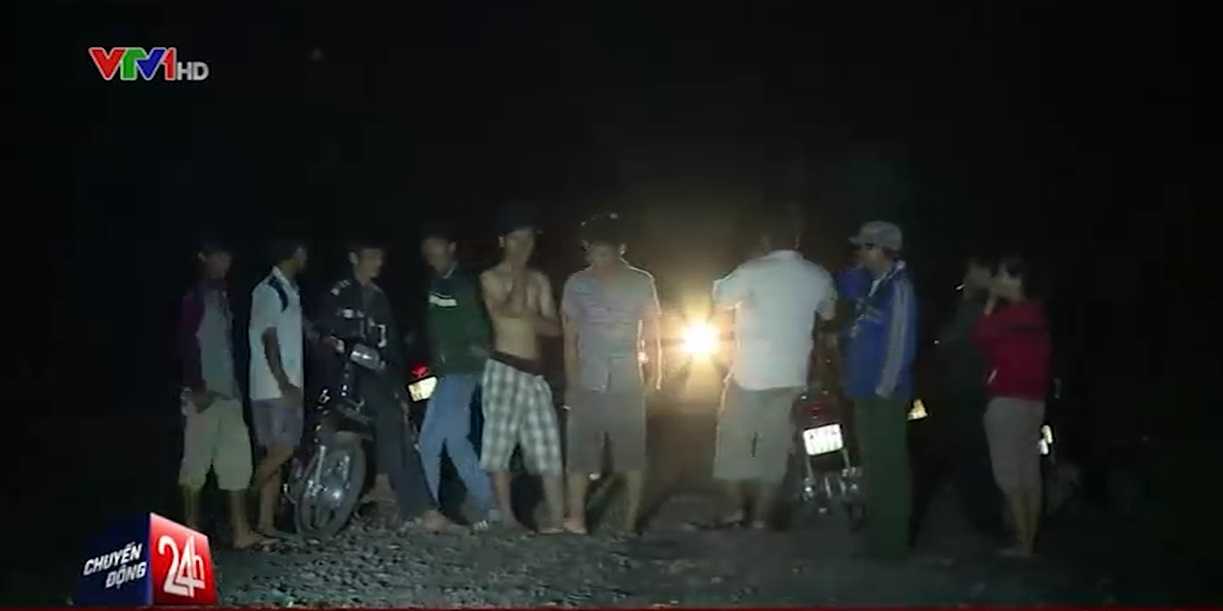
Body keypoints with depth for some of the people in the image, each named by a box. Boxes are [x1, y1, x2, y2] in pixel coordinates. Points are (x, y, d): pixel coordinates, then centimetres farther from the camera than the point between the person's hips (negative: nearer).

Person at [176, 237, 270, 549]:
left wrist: (236, 384, 16)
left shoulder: (223, 294, 15)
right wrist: (197, 387, -19)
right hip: (205, 392, -8)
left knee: (236, 458, 6)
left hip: (227, 391, 8)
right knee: (197, 460, -3)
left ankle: (241, 531, 8)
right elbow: (187, 344, -14)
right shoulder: (195, 296, -8)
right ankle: (192, 531, 3)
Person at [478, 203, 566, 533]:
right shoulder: (491, 278, -1)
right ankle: (507, 518, 3)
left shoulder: (540, 280, 13)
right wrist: (517, 274, -10)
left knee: (547, 446, 1)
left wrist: (529, 316, -8)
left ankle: (558, 519, 1)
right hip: (504, 369, -5)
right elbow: (509, 309, -18)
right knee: (500, 443, -3)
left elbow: (555, 328, 7)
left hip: (535, 372, 5)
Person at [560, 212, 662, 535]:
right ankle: (576, 518, 6)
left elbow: (651, 337, 6)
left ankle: (630, 521, 12)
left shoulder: (641, 283, -1)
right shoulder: (576, 284, -1)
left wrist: (654, 376, -1)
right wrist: (571, 384, -2)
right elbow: (570, 339, 2)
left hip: (628, 385, 0)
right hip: (587, 386, 0)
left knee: (632, 455, 4)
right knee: (579, 454, 0)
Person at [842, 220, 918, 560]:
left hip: (884, 394, -9)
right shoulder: (875, 286, 11)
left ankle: (891, 542, 3)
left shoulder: (898, 288, -15)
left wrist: (885, 390, -19)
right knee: (874, 465, 17)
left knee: (889, 468, -3)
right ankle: (877, 535, 28)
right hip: (867, 391, 9)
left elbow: (900, 343, -19)